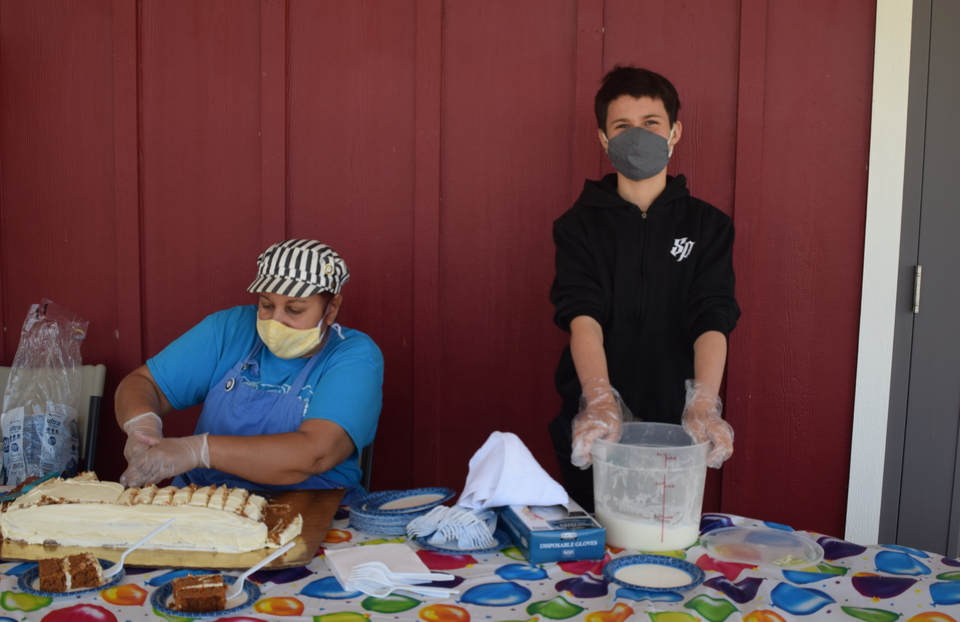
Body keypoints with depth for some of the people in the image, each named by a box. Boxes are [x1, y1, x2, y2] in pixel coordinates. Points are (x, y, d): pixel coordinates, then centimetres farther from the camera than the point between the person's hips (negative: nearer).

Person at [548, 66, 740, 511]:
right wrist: (600, 401, -31)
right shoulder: (580, 224, 1)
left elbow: (712, 319, -10)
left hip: (673, 423, 1)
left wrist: (703, 403, -28)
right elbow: (582, 317, -14)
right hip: (595, 425, 0)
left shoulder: (706, 224, 4)